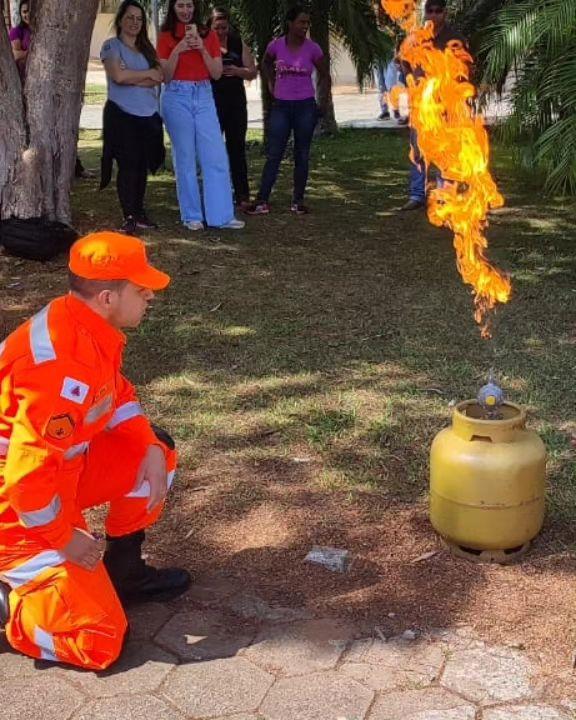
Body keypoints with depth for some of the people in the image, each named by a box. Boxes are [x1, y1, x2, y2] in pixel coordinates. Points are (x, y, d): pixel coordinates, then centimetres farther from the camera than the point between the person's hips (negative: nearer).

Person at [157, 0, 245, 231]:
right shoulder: (166, 37, 4)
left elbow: (217, 73, 4)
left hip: (204, 97, 2)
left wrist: (202, 49, -8)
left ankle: (221, 215, 2)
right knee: (185, 157, 0)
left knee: (216, 156, -3)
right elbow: (165, 76, -2)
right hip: (177, 97, -2)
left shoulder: (209, 35, 9)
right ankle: (191, 216, 6)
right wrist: (178, 50, -14)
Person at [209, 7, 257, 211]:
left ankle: (242, 196, 10)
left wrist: (237, 71, -12)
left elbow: (252, 72, 7)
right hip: (211, 104, -2)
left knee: (237, 148, 5)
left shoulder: (238, 43, 6)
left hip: (236, 102, 3)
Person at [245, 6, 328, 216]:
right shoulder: (276, 45, -3)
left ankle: (298, 201, 13)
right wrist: (271, 84, 9)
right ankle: (262, 201, 0)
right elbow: (265, 64, 19)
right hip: (281, 106, 0)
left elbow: (324, 74, 10)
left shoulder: (312, 48, -4)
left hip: (305, 106, 0)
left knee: (302, 155, 5)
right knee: (274, 154, -1)